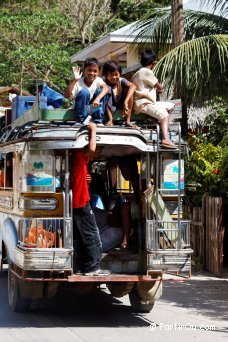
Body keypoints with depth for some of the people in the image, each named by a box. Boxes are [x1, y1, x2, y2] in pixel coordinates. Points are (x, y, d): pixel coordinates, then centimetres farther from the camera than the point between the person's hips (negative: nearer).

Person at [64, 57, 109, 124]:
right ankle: (81, 121, -21)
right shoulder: (78, 83, -21)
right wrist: (74, 80, -41)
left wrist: (98, 98, -49)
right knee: (84, 91, -28)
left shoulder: (98, 80, -12)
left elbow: (106, 88, -32)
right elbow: (67, 96, -32)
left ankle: (98, 121, -17)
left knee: (100, 91, -20)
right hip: (81, 109, -3)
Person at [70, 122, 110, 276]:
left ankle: (80, 267, 12)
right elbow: (92, 149, -31)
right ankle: (92, 267, -5)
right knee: (92, 235, -4)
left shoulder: (72, 158, 13)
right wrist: (93, 130, -19)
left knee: (79, 237, 11)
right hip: (82, 204, -8)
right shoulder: (79, 156, -12)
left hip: (74, 204, 8)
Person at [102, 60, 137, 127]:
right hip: (110, 107, -2)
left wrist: (125, 102, -47)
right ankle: (110, 120, -21)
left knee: (130, 91, -24)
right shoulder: (104, 82, -21)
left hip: (121, 104, 2)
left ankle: (128, 121, -18)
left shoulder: (121, 81, -18)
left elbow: (133, 86, -35)